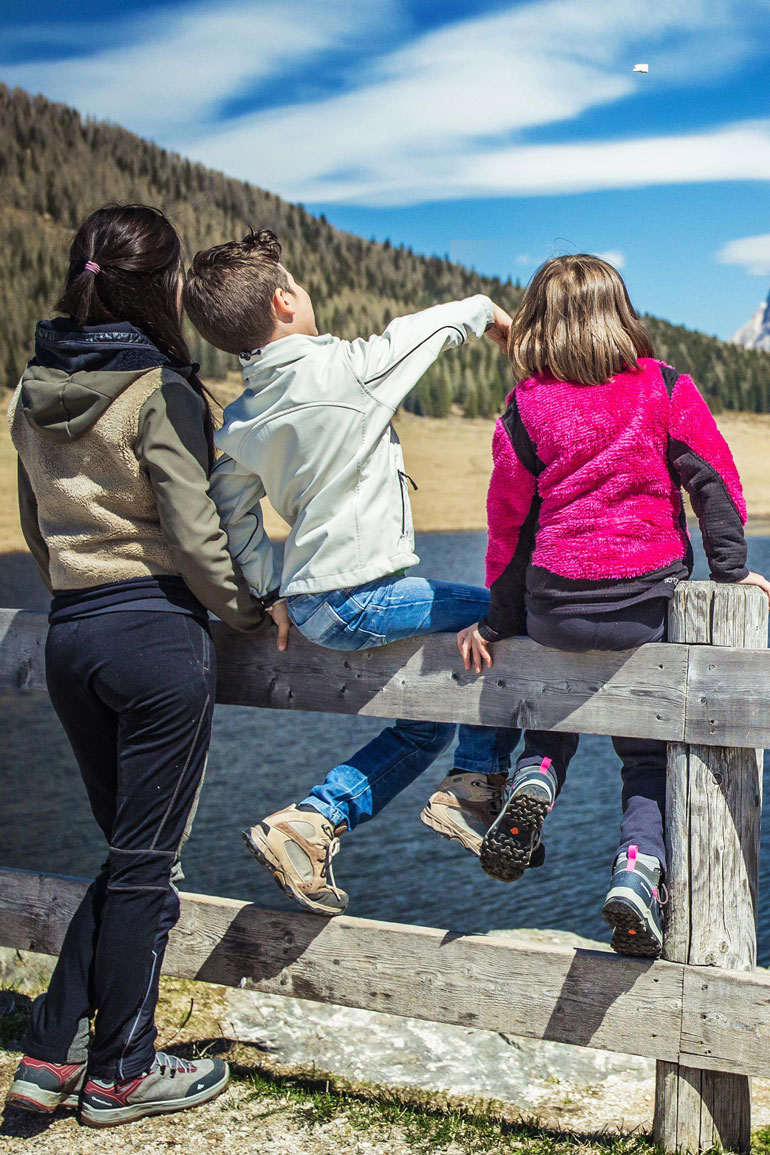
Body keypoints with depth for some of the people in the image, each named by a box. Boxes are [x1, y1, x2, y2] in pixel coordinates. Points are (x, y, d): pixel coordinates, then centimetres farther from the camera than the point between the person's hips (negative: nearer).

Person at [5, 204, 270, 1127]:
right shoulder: (159, 392, -13)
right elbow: (193, 533, -14)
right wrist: (249, 610, 2)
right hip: (159, 635, -7)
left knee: (126, 850, 20)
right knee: (145, 862, 6)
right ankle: (119, 1075, 20)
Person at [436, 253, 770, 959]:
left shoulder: (525, 410, 1)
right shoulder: (666, 389, 1)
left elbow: (511, 522, 5)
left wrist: (499, 622, 12)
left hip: (554, 609, 1)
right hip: (651, 603, 0)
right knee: (649, 751, 15)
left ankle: (534, 778, 3)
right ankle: (640, 863, -6)